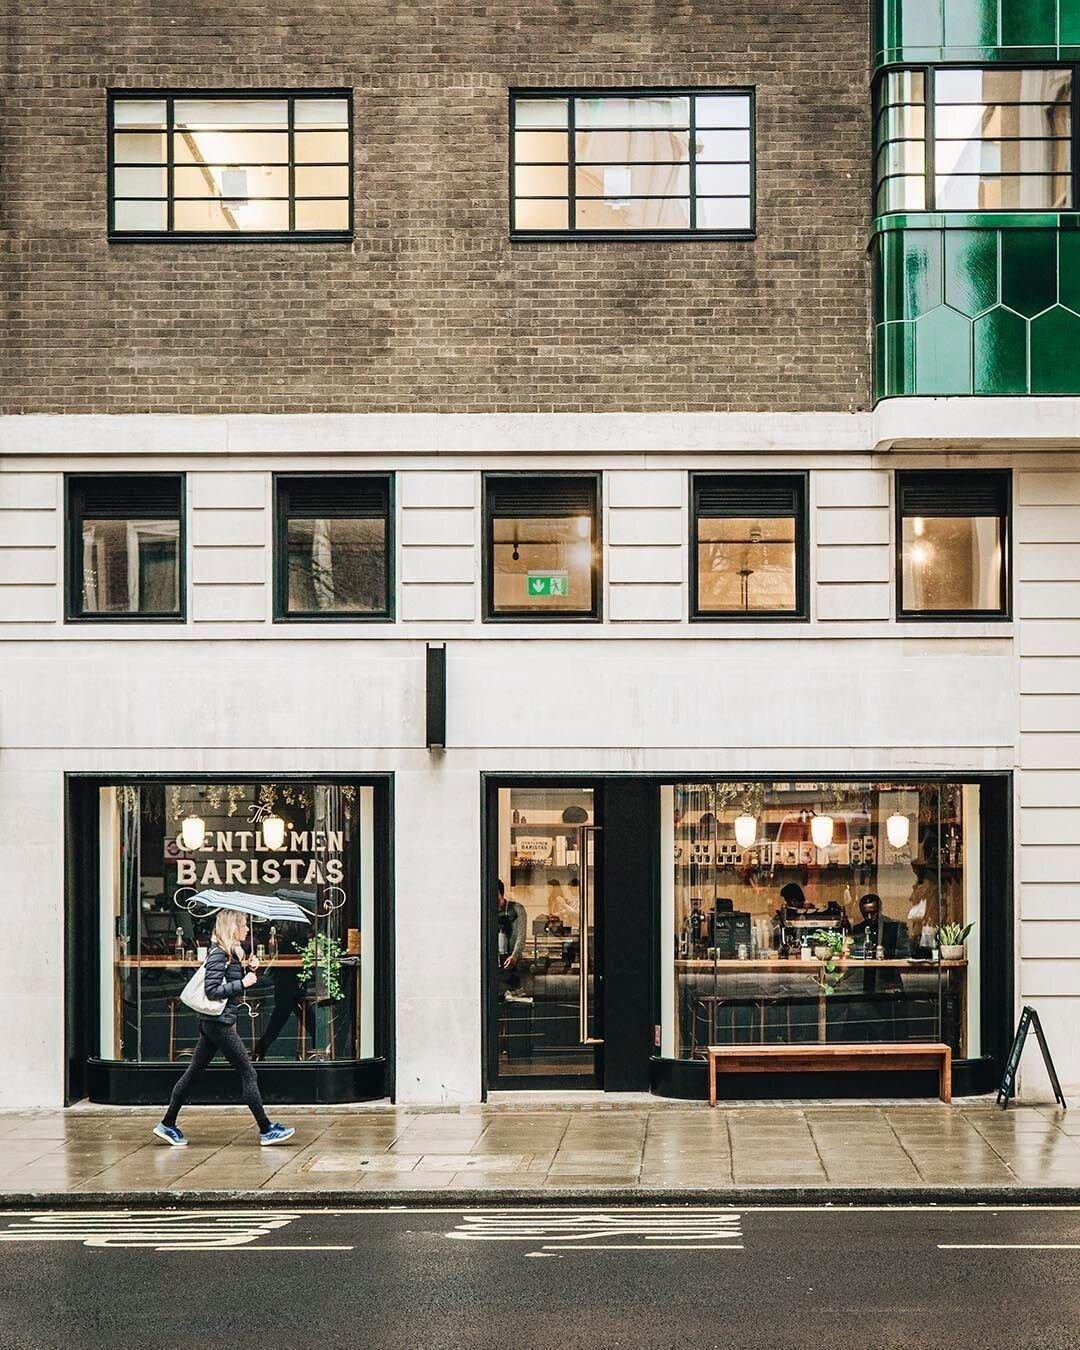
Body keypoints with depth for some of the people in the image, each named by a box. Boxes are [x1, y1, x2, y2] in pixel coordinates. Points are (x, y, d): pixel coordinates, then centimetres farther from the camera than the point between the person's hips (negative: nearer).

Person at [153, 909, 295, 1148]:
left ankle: (168, 1125, 15)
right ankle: (266, 1130, 0)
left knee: (194, 1071, 11)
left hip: (211, 1023, 10)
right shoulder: (218, 954, -15)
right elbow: (212, 990, -21)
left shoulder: (233, 952, 13)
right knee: (248, 1073, -5)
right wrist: (243, 983, -18)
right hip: (218, 1022, -10)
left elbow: (234, 984, 20)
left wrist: (250, 970, 5)